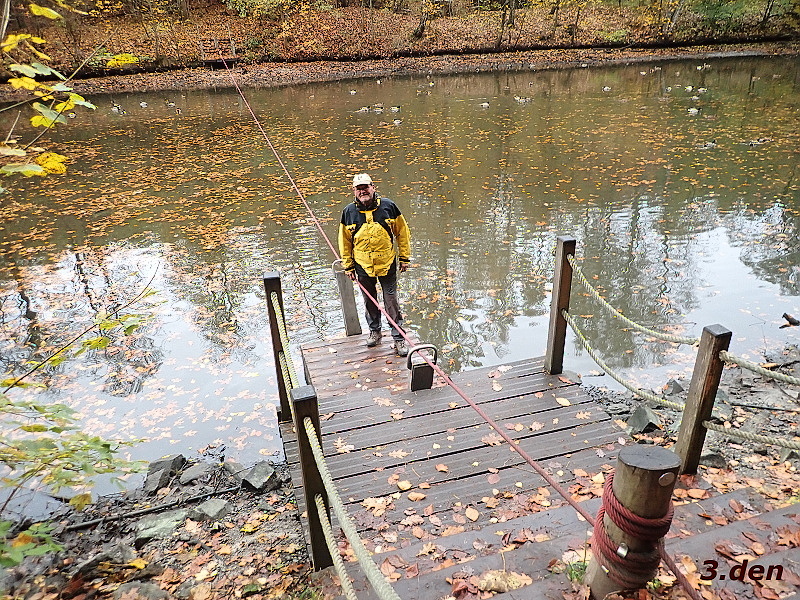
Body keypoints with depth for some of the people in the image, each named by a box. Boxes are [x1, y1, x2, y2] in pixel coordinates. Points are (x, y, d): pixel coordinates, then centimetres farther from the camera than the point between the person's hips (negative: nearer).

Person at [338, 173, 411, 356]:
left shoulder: (388, 206, -6)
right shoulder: (349, 212, -3)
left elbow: (402, 233, 2)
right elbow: (345, 241, 6)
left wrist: (404, 258, 3)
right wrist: (348, 266, 6)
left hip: (387, 264, -2)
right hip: (363, 266, 2)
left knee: (391, 302, 3)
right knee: (369, 301, 17)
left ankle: (399, 337, 14)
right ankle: (374, 331, 38)